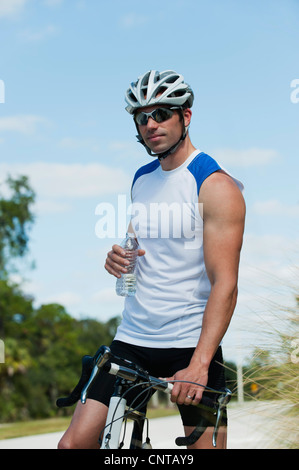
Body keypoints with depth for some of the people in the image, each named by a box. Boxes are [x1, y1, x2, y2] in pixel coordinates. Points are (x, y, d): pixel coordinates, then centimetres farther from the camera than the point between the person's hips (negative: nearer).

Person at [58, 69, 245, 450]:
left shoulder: (216, 186, -9)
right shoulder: (141, 180, 13)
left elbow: (225, 283, -17)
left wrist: (199, 363, -28)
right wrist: (119, 259, 0)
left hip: (192, 345, -5)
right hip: (131, 338, 6)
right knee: (72, 444, -4)